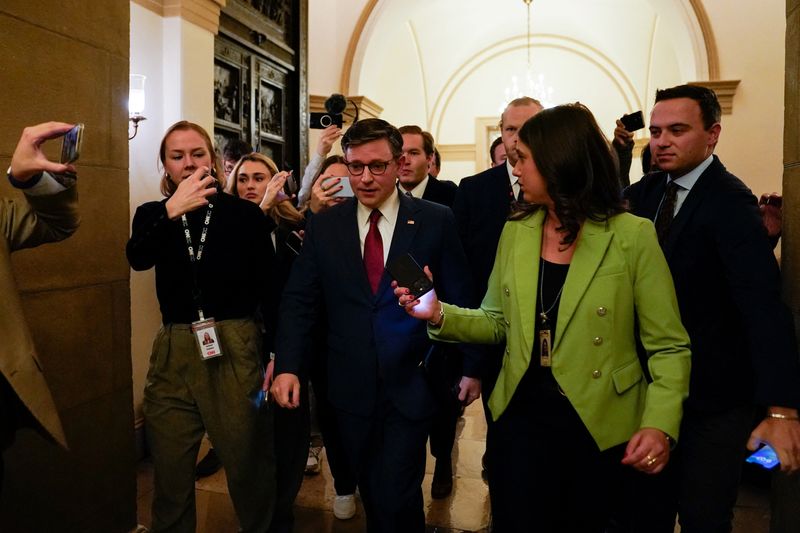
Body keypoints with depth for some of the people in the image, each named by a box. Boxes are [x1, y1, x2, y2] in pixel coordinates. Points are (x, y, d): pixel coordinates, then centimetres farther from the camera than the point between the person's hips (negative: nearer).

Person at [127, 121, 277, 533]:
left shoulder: (245, 214, 0)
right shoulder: (152, 214, 8)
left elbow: (269, 290, 0)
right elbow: (138, 259, -14)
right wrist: (171, 212, -28)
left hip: (236, 349, -2)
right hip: (174, 354, 3)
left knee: (249, 465, 6)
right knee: (170, 472, 11)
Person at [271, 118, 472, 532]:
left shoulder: (436, 221, -4)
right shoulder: (324, 225, 2)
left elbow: (459, 298, 0)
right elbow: (299, 300, 2)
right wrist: (287, 366, -9)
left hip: (410, 384, -3)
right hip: (351, 386, 3)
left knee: (396, 497, -2)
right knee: (373, 492, 19)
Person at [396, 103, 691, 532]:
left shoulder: (633, 237, -12)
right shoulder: (515, 232, 2)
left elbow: (669, 347, -9)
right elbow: (498, 322, 7)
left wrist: (659, 424, -22)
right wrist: (439, 314, -9)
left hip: (601, 430, -3)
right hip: (521, 418, 3)